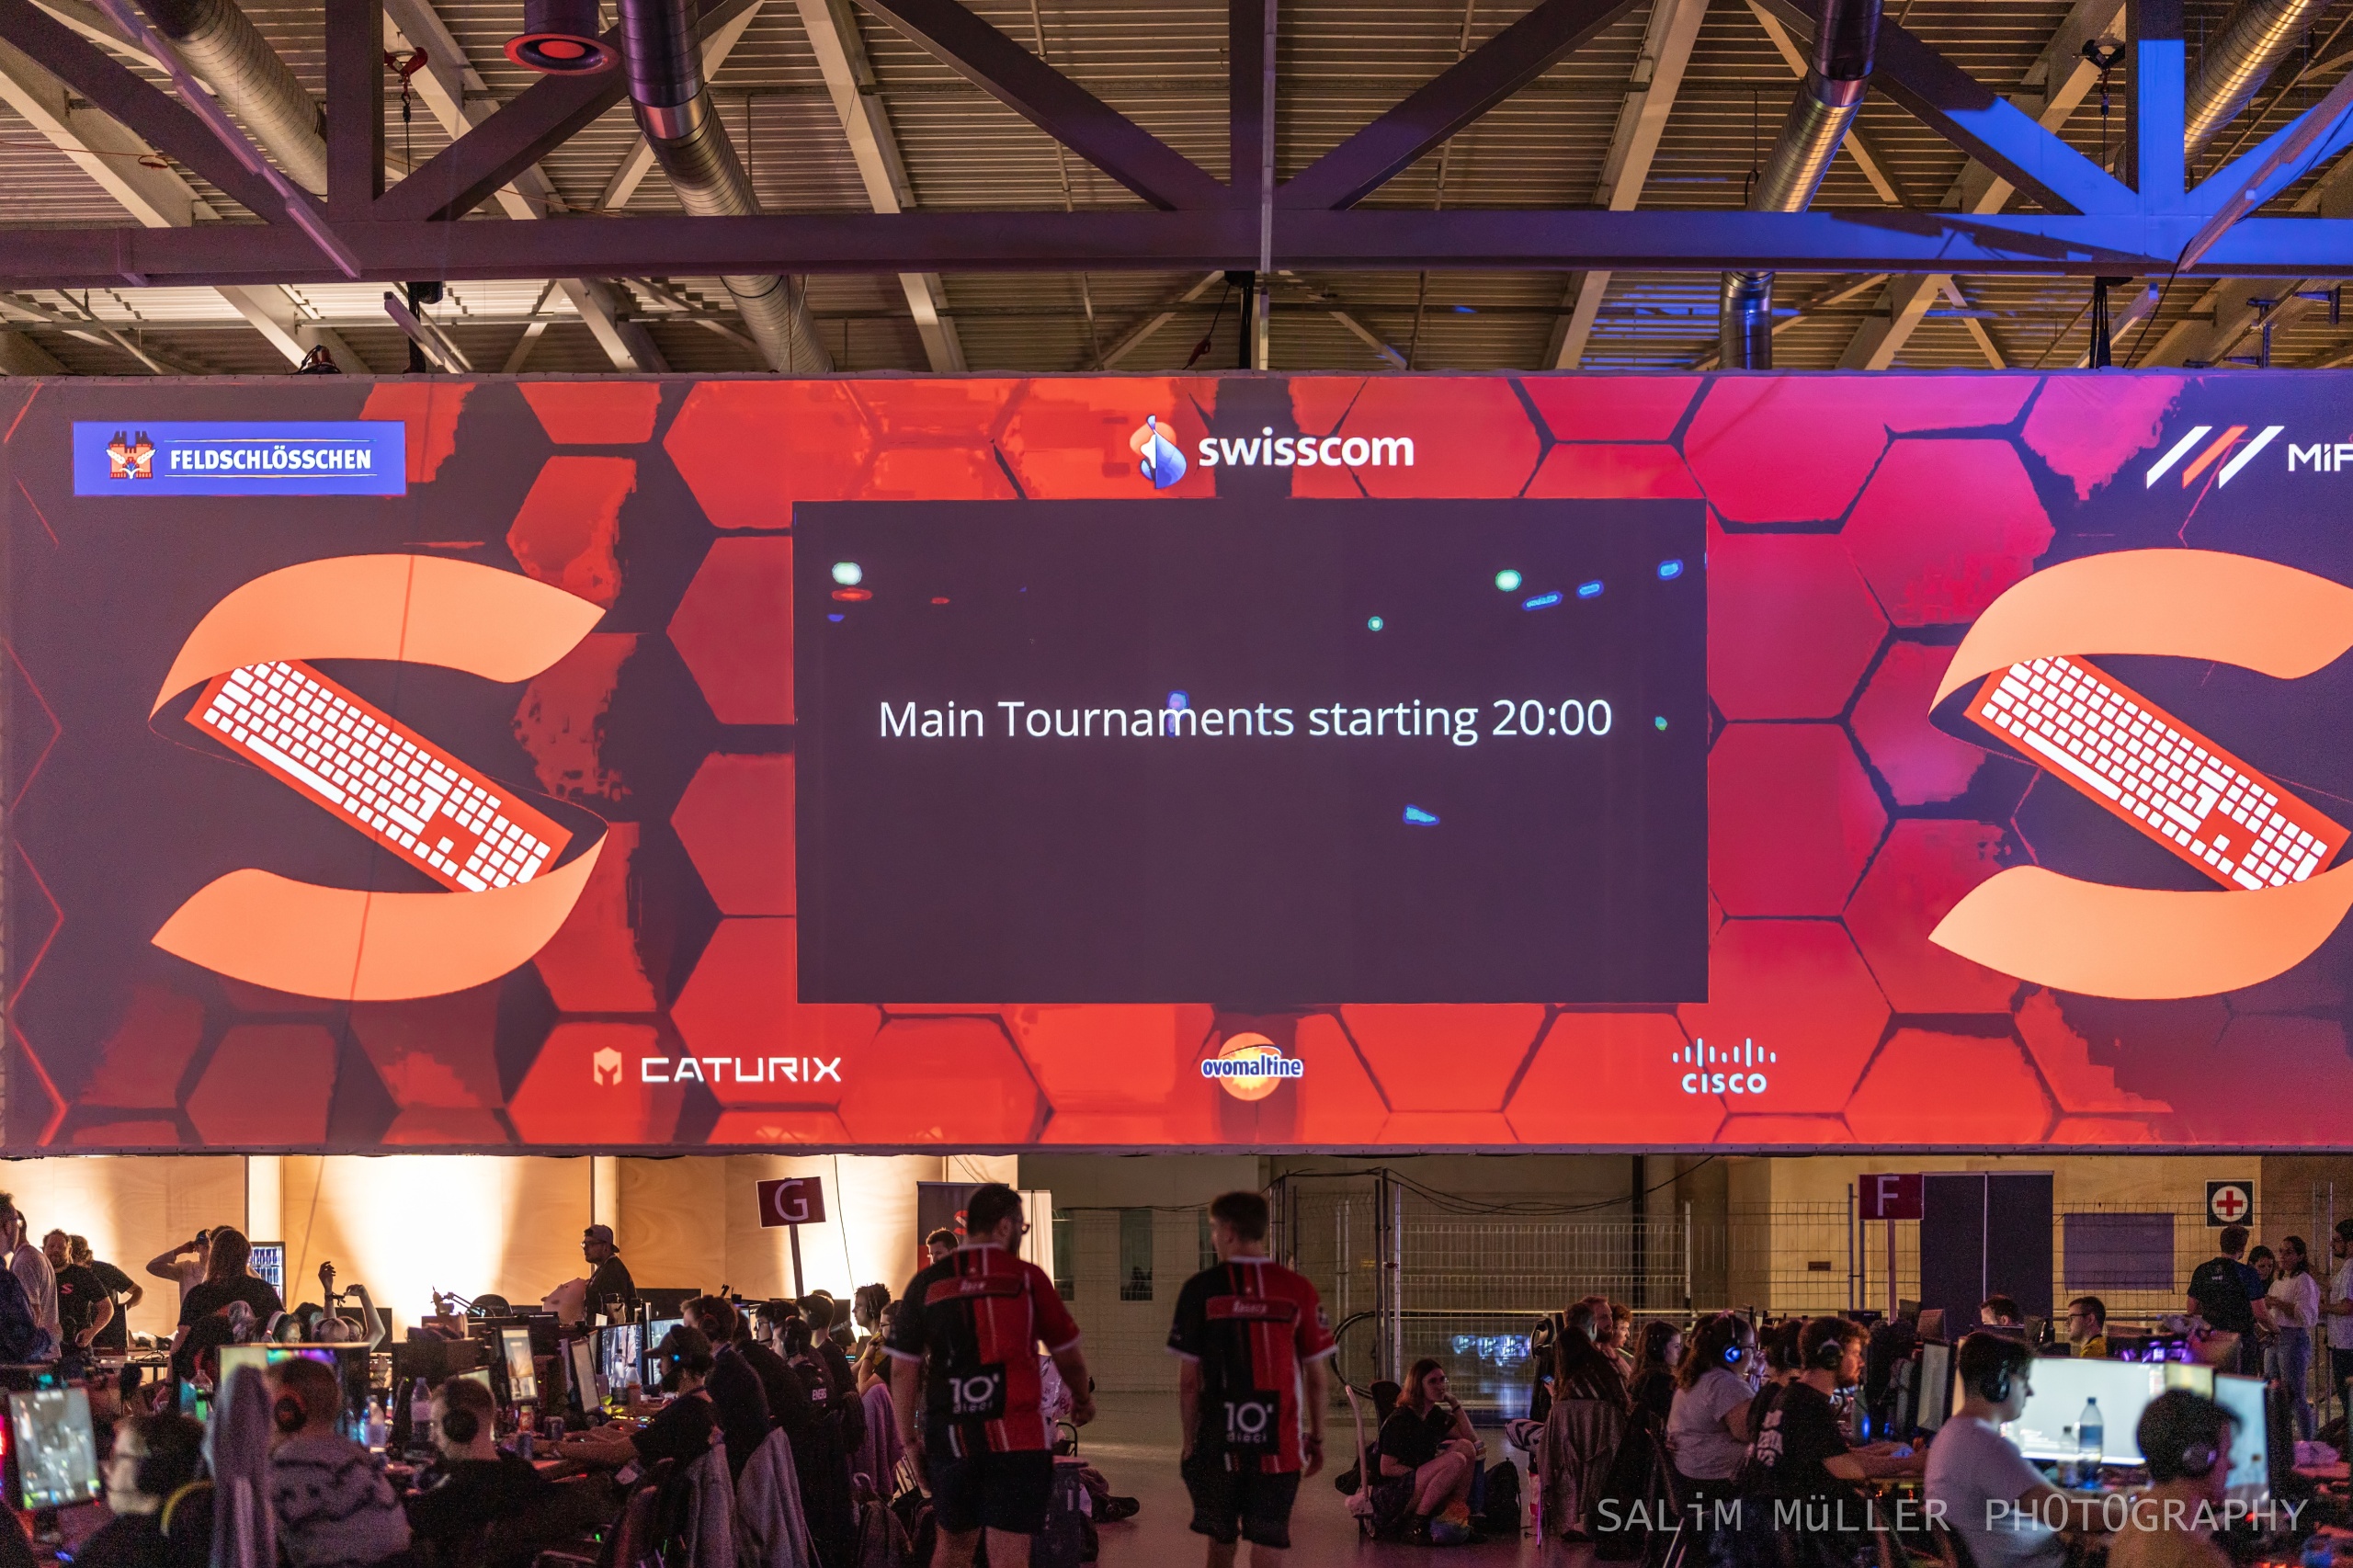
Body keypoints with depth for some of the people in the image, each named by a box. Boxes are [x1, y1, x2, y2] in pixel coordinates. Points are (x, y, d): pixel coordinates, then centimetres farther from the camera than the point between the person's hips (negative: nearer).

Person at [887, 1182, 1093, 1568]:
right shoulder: (1027, 1277, -1)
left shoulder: (926, 1283, 4)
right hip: (1017, 1436, -3)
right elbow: (1067, 1355, 10)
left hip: (948, 1437, 3)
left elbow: (902, 1370, 3)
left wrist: (909, 1440, 13)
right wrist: (1083, 1399, 29)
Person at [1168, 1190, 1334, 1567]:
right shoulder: (1298, 1290, -1)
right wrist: (1317, 1438, 15)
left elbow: (1188, 1380, -3)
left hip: (1218, 1440, 0)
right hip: (1280, 1446, 0)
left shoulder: (1200, 1289, -4)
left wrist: (1187, 1441, 8)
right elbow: (1315, 1376, 3)